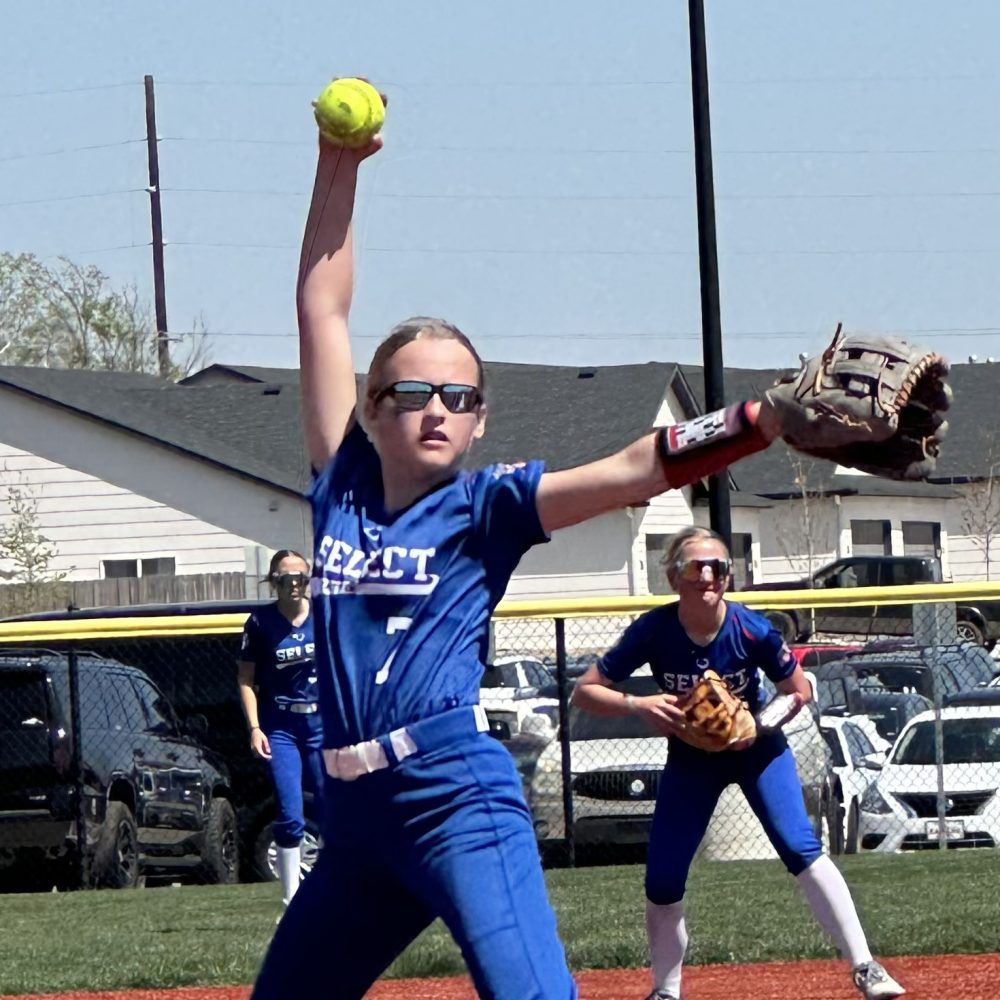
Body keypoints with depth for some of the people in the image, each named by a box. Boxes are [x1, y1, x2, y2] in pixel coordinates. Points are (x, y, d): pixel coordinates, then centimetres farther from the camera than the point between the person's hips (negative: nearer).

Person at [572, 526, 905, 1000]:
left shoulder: (752, 631, -25)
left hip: (756, 748, -2)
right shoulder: (653, 631, -24)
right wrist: (638, 706, -35)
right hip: (690, 759, 2)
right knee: (661, 882, -2)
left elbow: (799, 691, -9)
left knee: (800, 849, -20)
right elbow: (585, 691, -18)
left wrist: (759, 726, -26)